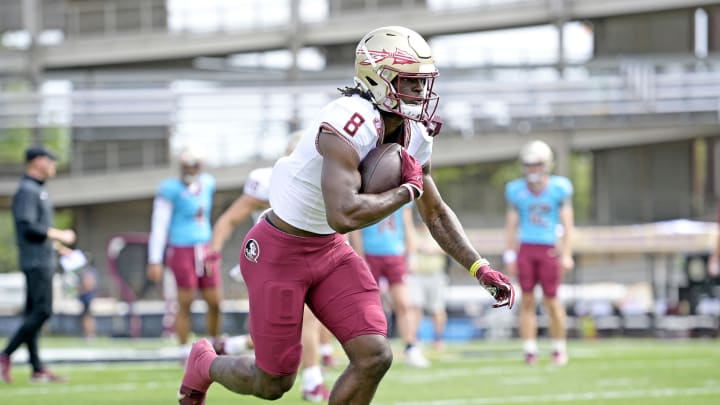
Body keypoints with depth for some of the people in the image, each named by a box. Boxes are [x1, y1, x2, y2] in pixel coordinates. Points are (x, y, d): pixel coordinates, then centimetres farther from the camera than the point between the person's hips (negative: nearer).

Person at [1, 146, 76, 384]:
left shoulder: (38, 191, 19)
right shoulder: (27, 191, -12)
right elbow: (27, 227, -21)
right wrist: (59, 235, -16)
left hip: (43, 262, 10)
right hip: (36, 262, -10)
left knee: (33, 314, 6)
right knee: (42, 311, -15)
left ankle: (37, 369, 5)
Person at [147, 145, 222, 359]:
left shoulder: (207, 184, 9)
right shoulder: (171, 189, -9)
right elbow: (159, 226, -9)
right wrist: (155, 260, -12)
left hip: (205, 250, 6)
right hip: (182, 251, -6)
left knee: (215, 302, 5)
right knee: (185, 303, -2)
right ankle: (185, 354, 7)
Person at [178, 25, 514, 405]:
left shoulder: (414, 138, -2)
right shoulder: (350, 124, -30)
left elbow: (436, 214, 12)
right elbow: (344, 214, -39)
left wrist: (480, 268, 2)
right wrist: (407, 191, -26)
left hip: (329, 250, 8)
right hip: (279, 253, -7)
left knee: (374, 357, -8)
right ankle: (204, 363, 37)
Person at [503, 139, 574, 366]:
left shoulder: (559, 189, -2)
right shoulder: (517, 191, 3)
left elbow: (567, 224, -1)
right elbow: (511, 225, 8)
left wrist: (566, 255, -6)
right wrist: (509, 255, 3)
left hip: (549, 250, -2)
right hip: (525, 249, 2)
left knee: (551, 301, 0)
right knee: (527, 300, -1)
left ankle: (559, 349, 16)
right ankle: (530, 351, 2)